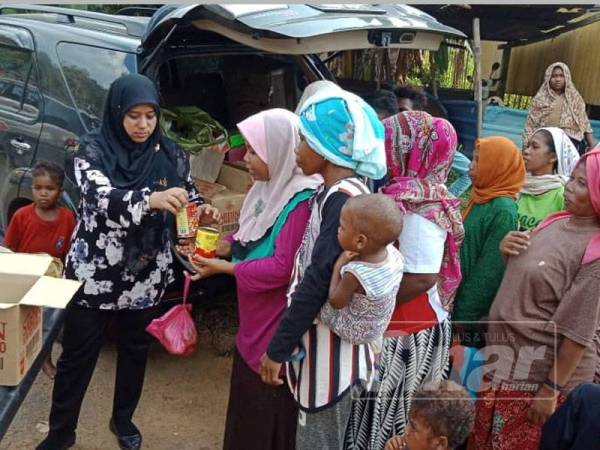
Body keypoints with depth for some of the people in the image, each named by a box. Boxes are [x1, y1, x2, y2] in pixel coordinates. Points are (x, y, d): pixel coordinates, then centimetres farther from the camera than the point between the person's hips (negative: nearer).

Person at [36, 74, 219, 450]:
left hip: (146, 274, 3)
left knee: (136, 349, 18)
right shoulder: (94, 149, -12)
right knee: (78, 354, 9)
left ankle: (123, 419, 41)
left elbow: (189, 197, 6)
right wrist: (149, 199, -48)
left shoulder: (170, 154, -3)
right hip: (95, 271, -3)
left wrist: (202, 213, -18)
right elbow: (103, 199, -29)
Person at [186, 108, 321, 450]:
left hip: (277, 330, -9)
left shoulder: (301, 200, -25)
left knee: (269, 414, 9)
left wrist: (223, 267, -19)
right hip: (253, 321, 9)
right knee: (247, 401, 24)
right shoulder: (270, 186, 3)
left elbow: (282, 268, -27)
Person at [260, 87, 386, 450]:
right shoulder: (336, 192, 7)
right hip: (319, 338, 9)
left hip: (332, 345, -9)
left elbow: (319, 282, -25)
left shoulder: (344, 199, -22)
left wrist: (278, 348, -19)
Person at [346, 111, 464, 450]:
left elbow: (420, 279, -27)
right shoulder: (413, 194, 5)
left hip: (408, 333, -8)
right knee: (385, 409, 21)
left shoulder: (419, 207, -24)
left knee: (389, 414, 9)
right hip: (403, 325, 8)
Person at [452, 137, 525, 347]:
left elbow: (490, 271, -20)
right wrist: (457, 308, 12)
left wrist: (463, 314, -16)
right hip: (460, 300, 8)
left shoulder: (503, 211, -19)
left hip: (477, 315, -8)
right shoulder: (480, 199, 8)